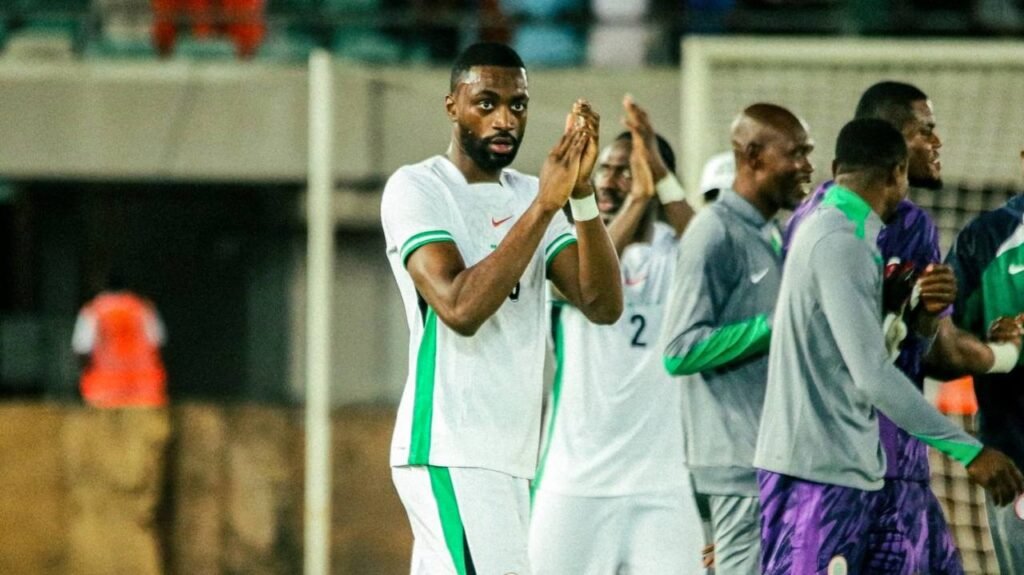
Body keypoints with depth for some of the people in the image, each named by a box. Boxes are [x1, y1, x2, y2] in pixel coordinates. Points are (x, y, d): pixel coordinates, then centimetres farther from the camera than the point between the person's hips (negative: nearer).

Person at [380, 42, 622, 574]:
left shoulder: (528, 196, 15)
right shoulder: (415, 189, -4)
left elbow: (603, 305, 2)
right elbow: (460, 307, -19)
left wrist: (581, 193, -11)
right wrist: (545, 205, -20)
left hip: (511, 456, 7)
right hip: (449, 452, -7)